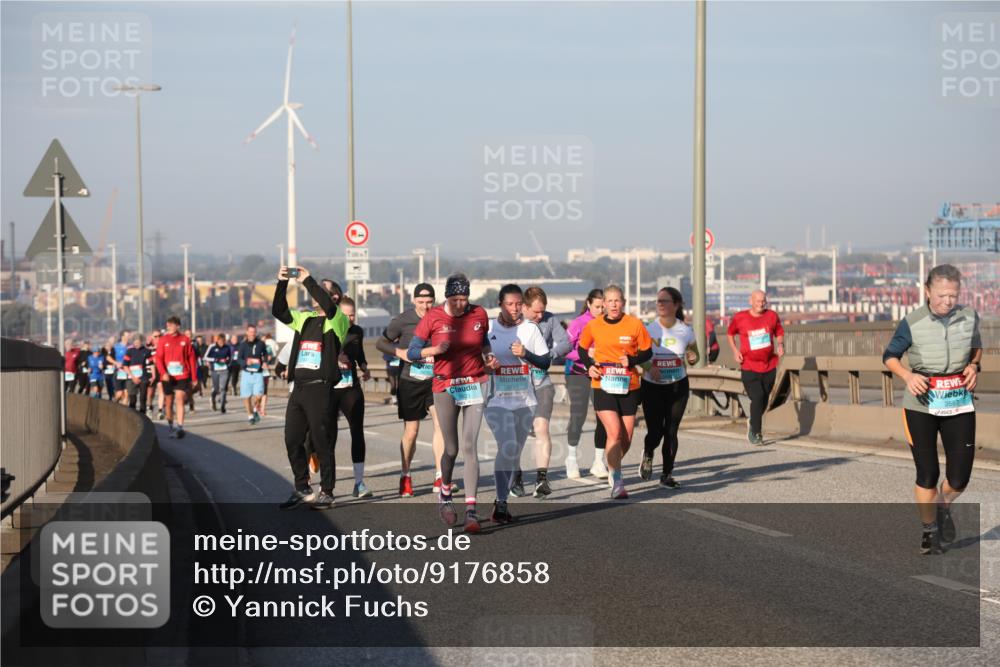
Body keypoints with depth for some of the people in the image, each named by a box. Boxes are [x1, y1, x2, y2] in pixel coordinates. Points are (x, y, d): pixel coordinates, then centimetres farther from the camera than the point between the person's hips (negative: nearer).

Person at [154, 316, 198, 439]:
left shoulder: (185, 340, 1)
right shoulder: (163, 340, 3)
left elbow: (191, 359, 4)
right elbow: (159, 358, -3)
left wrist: (193, 377, 3)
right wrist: (163, 373, -18)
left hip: (182, 376, -2)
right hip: (168, 377, 2)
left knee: (180, 400, -14)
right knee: (169, 403, 10)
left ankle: (180, 428, -18)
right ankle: (170, 426, 26)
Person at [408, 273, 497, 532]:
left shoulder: (479, 314, 1)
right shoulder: (433, 318, -6)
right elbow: (411, 352, -4)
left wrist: (489, 357, 4)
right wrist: (435, 349, -21)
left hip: (475, 384, 1)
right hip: (445, 387, -1)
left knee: (469, 446, -9)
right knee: (451, 448, 4)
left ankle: (471, 510, -12)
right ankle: (445, 494, 35)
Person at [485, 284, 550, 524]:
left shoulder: (531, 329, 5)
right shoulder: (488, 328, -1)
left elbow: (546, 362, 4)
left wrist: (526, 354, -13)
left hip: (525, 400, 4)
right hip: (497, 399, -4)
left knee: (515, 452, 10)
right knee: (508, 447, -20)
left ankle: (502, 501, 22)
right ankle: (501, 502, -15)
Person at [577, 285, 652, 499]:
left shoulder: (634, 324, -3)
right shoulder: (593, 326, 0)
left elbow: (647, 352, 5)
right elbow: (581, 348, 15)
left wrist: (632, 360, -14)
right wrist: (589, 365, -3)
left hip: (629, 387, 2)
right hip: (603, 386, -2)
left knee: (626, 438, 8)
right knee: (614, 433, -16)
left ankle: (613, 467, 37)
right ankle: (617, 483, -13)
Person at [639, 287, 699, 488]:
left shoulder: (685, 331, -2)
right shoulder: (649, 329, -7)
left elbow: (694, 354, 12)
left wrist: (693, 358, -13)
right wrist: (648, 367, -21)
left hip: (678, 386, 1)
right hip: (652, 387, -1)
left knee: (671, 431, 0)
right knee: (655, 432, -4)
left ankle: (667, 475, 12)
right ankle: (648, 455, 31)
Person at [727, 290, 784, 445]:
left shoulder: (772, 316, 0)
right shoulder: (740, 318, -5)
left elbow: (779, 332, 14)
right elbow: (730, 333, 11)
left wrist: (780, 345, -7)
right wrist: (735, 350, -3)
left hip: (769, 366, 3)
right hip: (749, 367, -3)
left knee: (764, 399, 13)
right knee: (757, 398, -15)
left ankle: (753, 424, 41)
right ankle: (755, 433, -2)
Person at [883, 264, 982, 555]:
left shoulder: (969, 317, -2)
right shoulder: (912, 323, -10)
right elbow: (890, 356, 2)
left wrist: (974, 365, -3)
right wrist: (908, 376, -17)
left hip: (959, 403, 2)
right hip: (921, 405, -2)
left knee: (960, 476, -1)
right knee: (927, 474, 2)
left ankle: (943, 506, 33)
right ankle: (930, 530, 22)